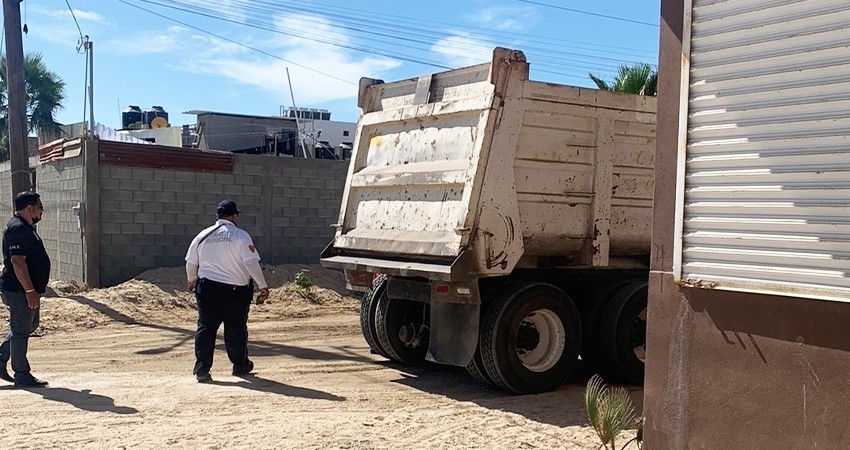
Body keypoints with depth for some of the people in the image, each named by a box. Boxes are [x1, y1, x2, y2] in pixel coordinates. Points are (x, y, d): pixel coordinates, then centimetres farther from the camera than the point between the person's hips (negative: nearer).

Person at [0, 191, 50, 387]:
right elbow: (17, 261, -25)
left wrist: (33, 290, 26)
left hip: (25, 290, 11)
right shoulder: (18, 229, -18)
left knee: (29, 326, 19)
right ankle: (22, 376, 6)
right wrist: (30, 291, -26)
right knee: (21, 331, -2)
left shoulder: (25, 227, 15)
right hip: (19, 290, -11)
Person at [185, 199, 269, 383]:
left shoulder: (202, 235, 4)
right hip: (236, 290, -3)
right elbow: (251, 262, -16)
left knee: (205, 327, 6)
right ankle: (240, 365, 25)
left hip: (206, 287, 3)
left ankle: (202, 368, 0)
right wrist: (262, 285, -11)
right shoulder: (240, 236, -9)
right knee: (236, 328, 11)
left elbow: (191, 262, 11)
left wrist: (192, 281, 29)